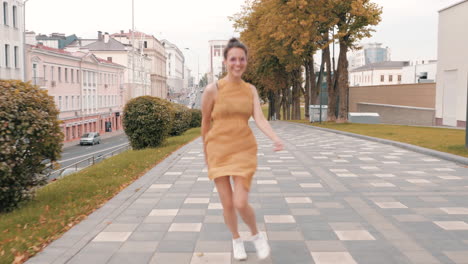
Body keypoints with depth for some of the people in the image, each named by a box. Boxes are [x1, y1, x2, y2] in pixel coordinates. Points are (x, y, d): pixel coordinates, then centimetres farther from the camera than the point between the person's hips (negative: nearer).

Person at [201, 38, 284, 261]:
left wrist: (276, 139, -29)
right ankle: (236, 239, 34)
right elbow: (205, 121, 3)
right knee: (227, 204, 4)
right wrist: (206, 153, 12)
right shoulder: (212, 89, -8)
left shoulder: (251, 90, 2)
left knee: (241, 204, -8)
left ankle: (257, 236, 24)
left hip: (244, 151, 1)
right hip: (219, 151, -1)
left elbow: (260, 120, -10)